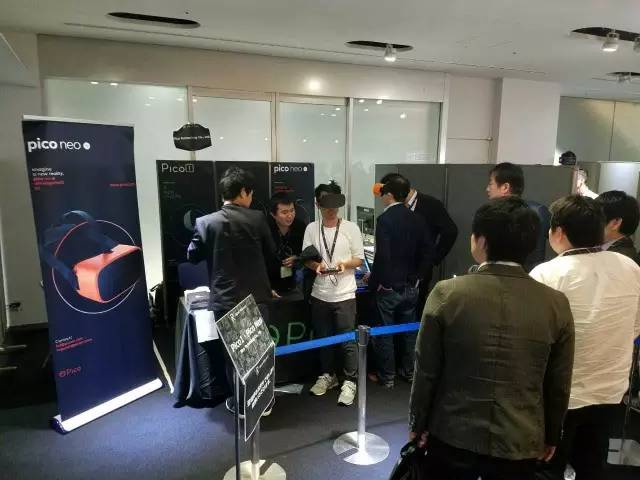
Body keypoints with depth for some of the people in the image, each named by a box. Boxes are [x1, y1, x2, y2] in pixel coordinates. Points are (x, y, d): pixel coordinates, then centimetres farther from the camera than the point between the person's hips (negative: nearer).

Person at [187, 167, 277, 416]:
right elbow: (271, 253, 4)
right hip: (256, 298, 0)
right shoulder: (257, 218, -8)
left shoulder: (205, 222, -7)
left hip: (224, 300, 0)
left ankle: (239, 401, 28)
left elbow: (192, 256, 6)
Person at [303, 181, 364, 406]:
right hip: (319, 294, 3)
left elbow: (359, 259, 0)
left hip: (344, 295, -3)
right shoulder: (311, 228, 2)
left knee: (347, 340, 2)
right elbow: (306, 259, 5)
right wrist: (316, 265, -16)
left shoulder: (350, 228, -4)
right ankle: (328, 375, 36)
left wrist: (344, 264, -20)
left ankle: (350, 381, 19)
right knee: (323, 338, 17)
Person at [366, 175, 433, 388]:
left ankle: (387, 377, 19)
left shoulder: (384, 219, -17)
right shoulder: (416, 219, 0)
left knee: (384, 332, 8)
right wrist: (417, 277, 9)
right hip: (411, 287, 6)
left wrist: (373, 282, -10)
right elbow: (428, 249, 2)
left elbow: (382, 255, -23)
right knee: (409, 330, 18)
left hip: (388, 288, -6)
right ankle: (409, 371, 32)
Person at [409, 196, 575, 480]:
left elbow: (426, 371, -8)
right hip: (520, 443, 2)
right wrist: (551, 436, 16)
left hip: (452, 435, -1)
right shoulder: (557, 304, -11)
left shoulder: (447, 293, -16)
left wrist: (418, 423, 7)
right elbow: (558, 385, 0)